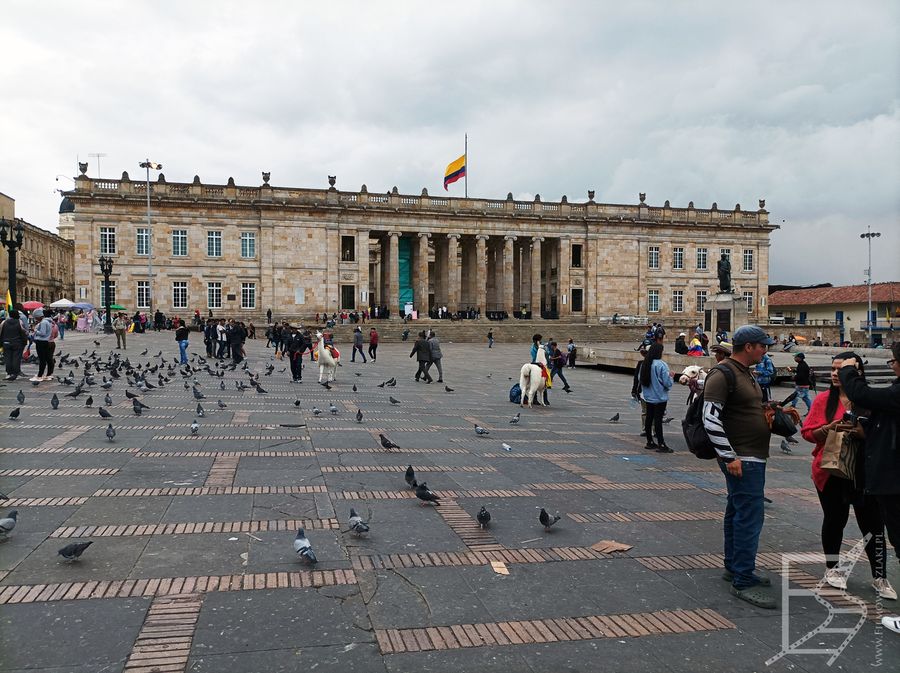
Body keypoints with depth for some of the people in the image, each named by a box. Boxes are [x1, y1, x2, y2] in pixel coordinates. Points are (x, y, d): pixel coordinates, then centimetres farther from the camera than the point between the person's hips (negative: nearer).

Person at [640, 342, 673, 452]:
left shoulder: (645, 364, 3)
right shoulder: (661, 365, -18)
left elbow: (641, 380, 11)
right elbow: (667, 383, -17)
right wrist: (670, 376, 1)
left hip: (648, 397, 7)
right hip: (660, 397, -7)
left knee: (649, 418, 13)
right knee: (658, 420, -5)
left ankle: (650, 442, 22)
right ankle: (661, 445, -2)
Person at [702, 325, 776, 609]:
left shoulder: (745, 373, 15)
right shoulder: (722, 374, -16)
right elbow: (710, 419, -22)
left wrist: (773, 416, 12)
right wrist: (729, 457, -21)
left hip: (753, 457, 10)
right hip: (741, 460, -10)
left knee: (737, 512, 17)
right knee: (749, 517, -9)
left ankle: (734, 568, 29)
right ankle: (743, 582, -2)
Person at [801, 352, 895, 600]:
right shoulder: (823, 399, 0)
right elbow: (808, 432, -1)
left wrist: (864, 432, -19)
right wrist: (830, 428, -18)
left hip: (863, 473, 0)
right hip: (830, 471, 1)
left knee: (872, 524, 1)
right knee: (834, 520, 13)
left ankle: (879, 577, 16)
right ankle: (832, 568, 30)